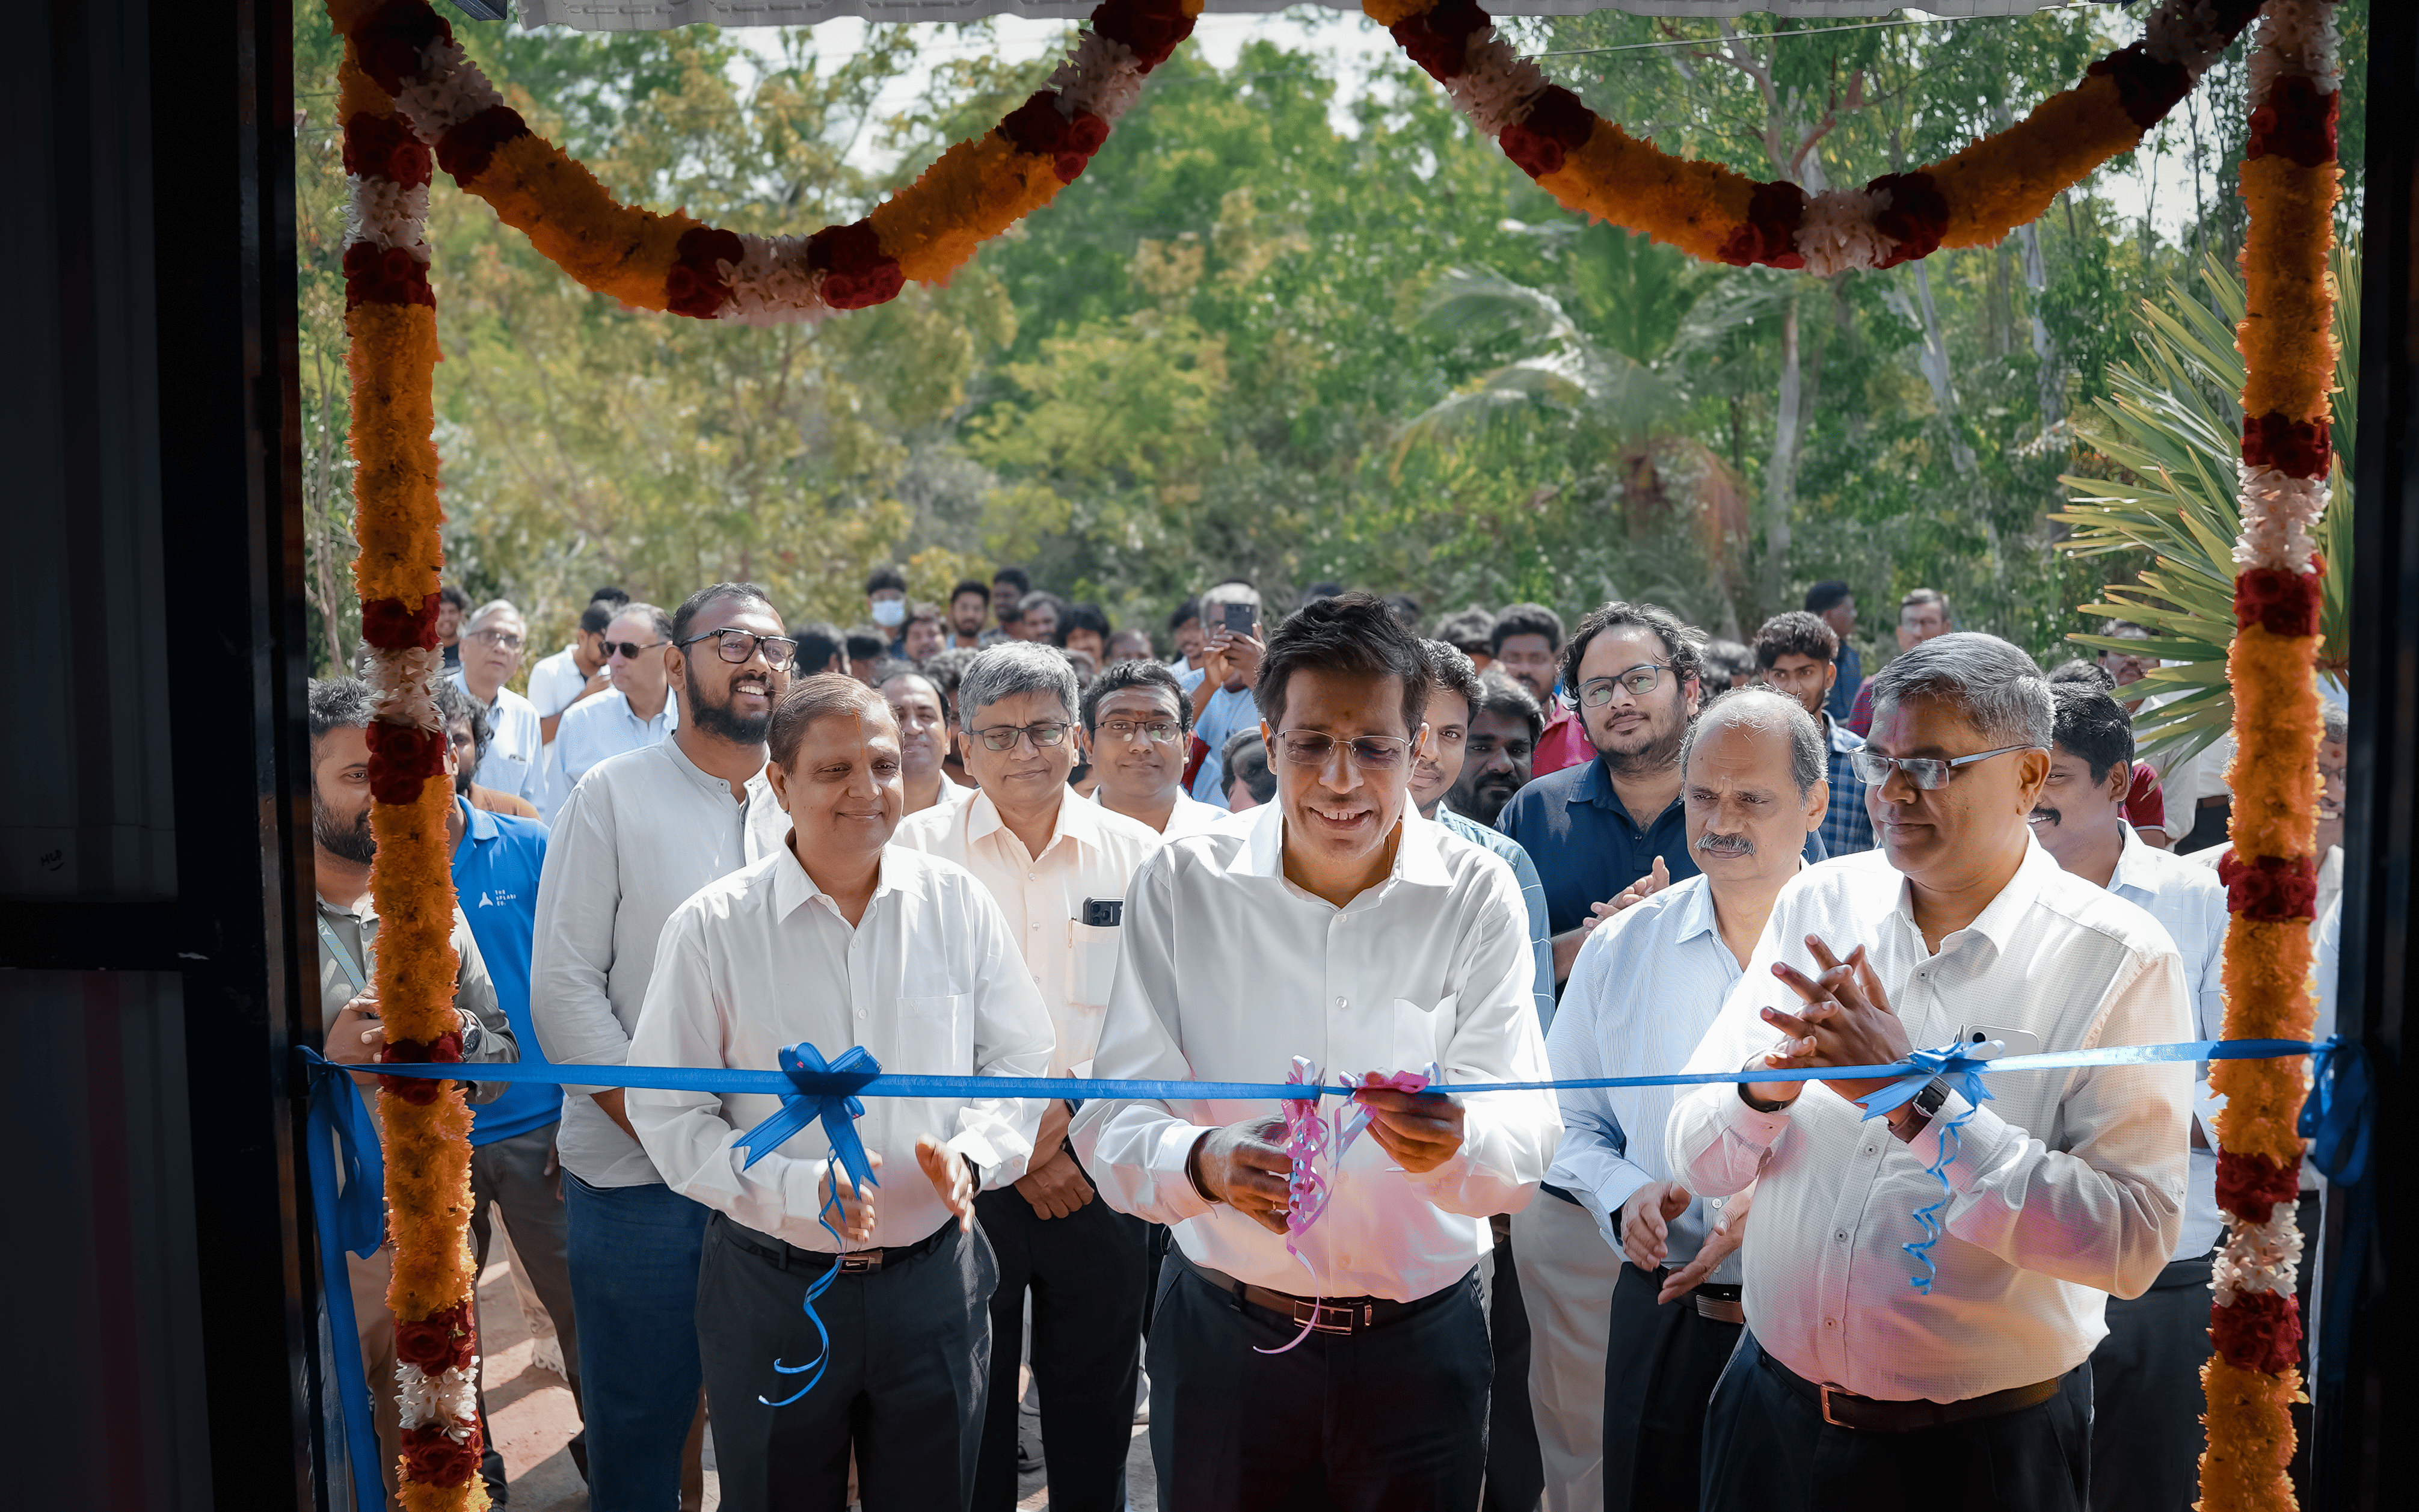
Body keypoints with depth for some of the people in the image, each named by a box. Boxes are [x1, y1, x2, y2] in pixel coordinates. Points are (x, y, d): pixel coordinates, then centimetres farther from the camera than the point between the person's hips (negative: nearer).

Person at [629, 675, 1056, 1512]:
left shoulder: (957, 903, -2)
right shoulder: (712, 928, -10)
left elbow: (1017, 1061, 4)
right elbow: (668, 1113, -8)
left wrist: (972, 1152, -16)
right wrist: (803, 1186, -21)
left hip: (933, 1279, 2)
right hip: (772, 1291, -2)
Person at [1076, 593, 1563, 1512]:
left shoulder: (1479, 897, -8)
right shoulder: (1179, 886, -9)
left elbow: (1526, 1138, -15)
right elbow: (1113, 1123, -13)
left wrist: (1453, 1143, -38)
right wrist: (1206, 1163, -35)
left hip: (1421, 1344, 0)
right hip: (1222, 1338, 0)